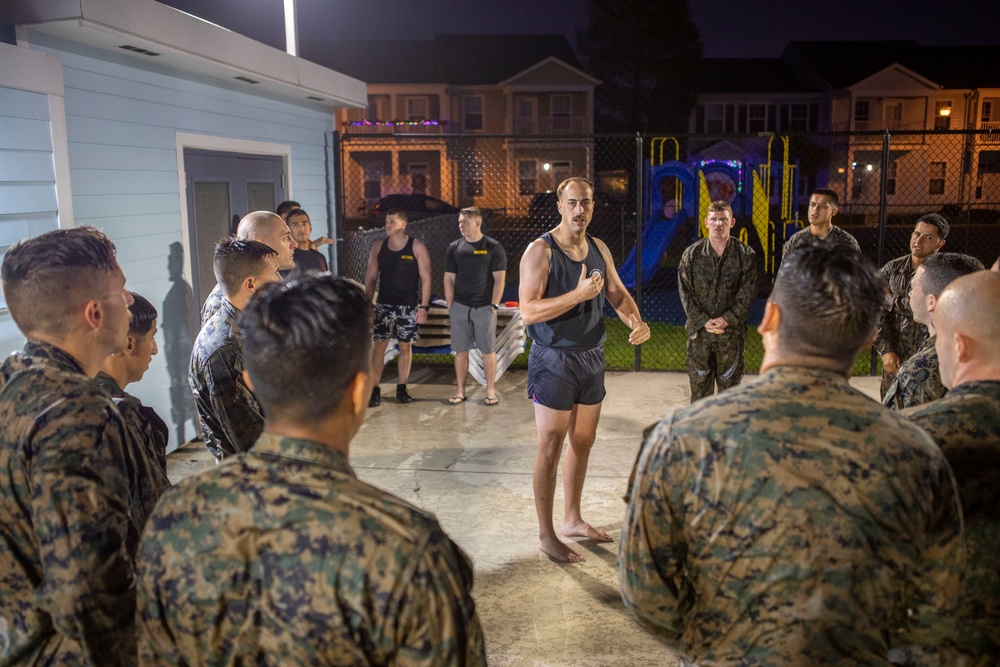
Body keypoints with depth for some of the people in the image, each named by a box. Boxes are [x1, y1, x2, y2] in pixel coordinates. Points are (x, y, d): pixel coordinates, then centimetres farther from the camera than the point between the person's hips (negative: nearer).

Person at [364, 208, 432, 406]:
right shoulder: (378, 248, 5)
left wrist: (424, 306, -11)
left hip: (409, 306, -2)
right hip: (384, 305, 2)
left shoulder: (417, 247, -4)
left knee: (405, 346, 5)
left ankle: (401, 389, 16)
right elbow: (371, 278, 7)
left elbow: (425, 278, -5)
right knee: (379, 345, -3)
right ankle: (375, 390, 1)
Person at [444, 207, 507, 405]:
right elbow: (449, 279, 8)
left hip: (484, 308, -3)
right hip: (459, 307, 3)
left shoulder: (493, 247, -2)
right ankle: (460, 391, 16)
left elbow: (499, 279, -3)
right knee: (460, 350, 6)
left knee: (488, 351, 2)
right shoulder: (454, 247, 6)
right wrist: (450, 307, 2)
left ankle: (490, 391, 12)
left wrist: (494, 305, -9)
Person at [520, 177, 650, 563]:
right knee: (550, 449, 0)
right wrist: (579, 294, -31)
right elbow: (528, 311, -23)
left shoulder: (599, 248, 7)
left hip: (592, 357, 7)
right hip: (554, 360, -7)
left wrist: (636, 321, -10)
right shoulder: (540, 251, -14)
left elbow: (617, 293, 11)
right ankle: (546, 536, 13)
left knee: (583, 443, 17)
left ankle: (572, 519, 33)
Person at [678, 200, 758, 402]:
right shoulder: (692, 254, 0)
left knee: (730, 385, 8)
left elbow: (748, 292, -4)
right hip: (698, 331, 1)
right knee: (699, 385, 8)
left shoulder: (745, 254, -2)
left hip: (731, 332, -1)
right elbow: (685, 292, -2)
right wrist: (703, 321, -12)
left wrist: (728, 319, -14)